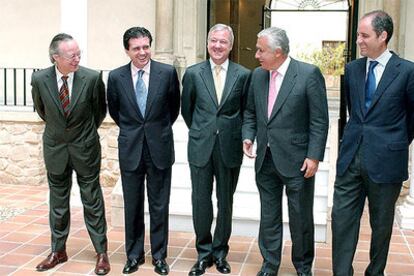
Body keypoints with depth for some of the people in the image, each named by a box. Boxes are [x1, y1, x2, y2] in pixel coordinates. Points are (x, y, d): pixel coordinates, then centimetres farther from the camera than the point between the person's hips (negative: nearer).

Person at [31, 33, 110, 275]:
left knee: (92, 200, 5)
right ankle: (58, 251, 27)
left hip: (85, 146, -2)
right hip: (55, 146, 2)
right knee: (58, 201, 13)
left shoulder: (92, 78, -17)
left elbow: (100, 109, 2)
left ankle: (102, 252, 16)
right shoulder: (40, 79, -11)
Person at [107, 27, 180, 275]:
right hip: (130, 149, 1)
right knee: (132, 206, 10)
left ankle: (159, 255, 22)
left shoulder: (167, 73, -5)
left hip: (159, 148, -1)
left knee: (159, 205, 8)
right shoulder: (116, 77, -2)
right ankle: (134, 254, 25)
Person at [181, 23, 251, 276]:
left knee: (226, 202, 10)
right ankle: (204, 253, 21)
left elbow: (246, 112, 7)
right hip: (201, 147, 1)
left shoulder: (243, 75, -1)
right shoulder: (193, 73, 2)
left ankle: (220, 252, 26)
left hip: (229, 148, 0)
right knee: (200, 201, 4)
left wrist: (239, 137, 7)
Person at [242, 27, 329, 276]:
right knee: (269, 215, 14)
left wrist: (314, 156, -14)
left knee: (301, 217, 9)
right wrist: (248, 136, -1)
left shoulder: (309, 74, -11)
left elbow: (319, 121, -10)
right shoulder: (258, 75, 6)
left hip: (296, 160, -4)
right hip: (265, 159, 5)